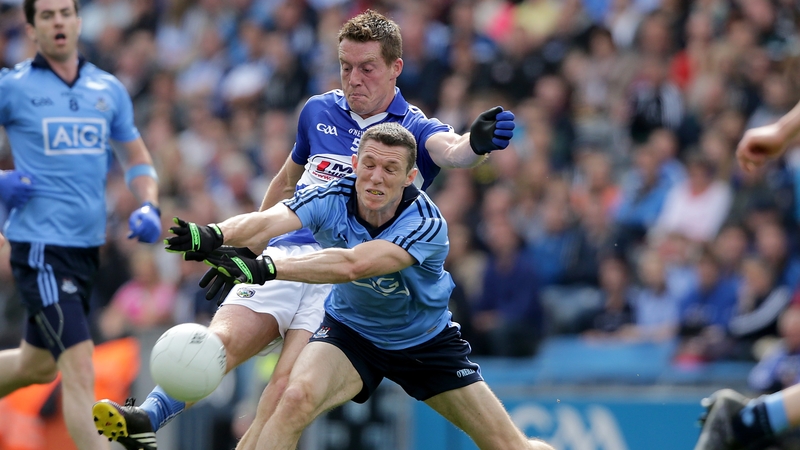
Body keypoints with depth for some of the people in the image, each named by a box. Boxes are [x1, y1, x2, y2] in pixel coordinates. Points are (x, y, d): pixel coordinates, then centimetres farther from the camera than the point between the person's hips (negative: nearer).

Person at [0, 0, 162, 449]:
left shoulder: (109, 89, 10)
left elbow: (138, 160, 18)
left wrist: (149, 207, 0)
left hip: (88, 244, 6)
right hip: (40, 244, -6)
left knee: (37, 364, 20)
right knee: (80, 368, -15)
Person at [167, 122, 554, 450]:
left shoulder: (426, 223, -33)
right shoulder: (332, 199, -23)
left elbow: (353, 264, -48)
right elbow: (267, 222, -42)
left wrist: (264, 268, -59)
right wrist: (215, 236, -65)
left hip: (427, 342, -1)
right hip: (350, 329, 1)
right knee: (296, 398, -30)